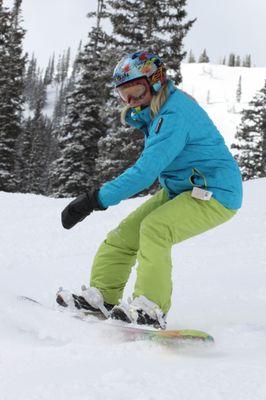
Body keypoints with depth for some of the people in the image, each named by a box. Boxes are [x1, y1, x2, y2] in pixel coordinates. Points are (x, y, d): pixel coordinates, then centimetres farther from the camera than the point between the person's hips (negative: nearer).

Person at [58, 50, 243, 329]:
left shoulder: (175, 113, -25)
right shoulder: (158, 110, 7)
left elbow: (148, 169, -33)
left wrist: (96, 199, -34)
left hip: (215, 195, -10)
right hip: (179, 190, 10)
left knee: (154, 228, -30)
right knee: (125, 233, 3)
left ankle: (151, 311, -28)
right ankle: (102, 296, 8)